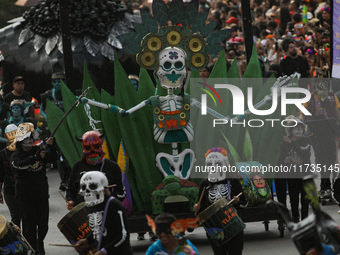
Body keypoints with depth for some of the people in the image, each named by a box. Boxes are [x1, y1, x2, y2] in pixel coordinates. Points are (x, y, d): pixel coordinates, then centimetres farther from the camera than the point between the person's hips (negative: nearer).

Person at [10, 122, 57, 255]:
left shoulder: (38, 150, 8)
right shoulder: (16, 155, -2)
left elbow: (53, 158, -4)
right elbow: (20, 164, -23)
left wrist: (50, 146, -23)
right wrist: (36, 157, -36)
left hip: (41, 192, 4)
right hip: (25, 194, -4)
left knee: (43, 223, 7)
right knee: (31, 223, -9)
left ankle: (40, 243, 33)